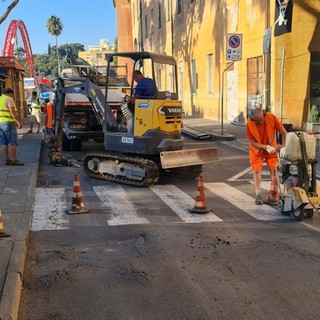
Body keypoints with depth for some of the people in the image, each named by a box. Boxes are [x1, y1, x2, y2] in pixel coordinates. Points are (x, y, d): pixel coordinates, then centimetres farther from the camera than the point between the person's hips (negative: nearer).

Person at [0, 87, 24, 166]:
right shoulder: (9, 99, -8)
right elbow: (12, 112, -18)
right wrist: (19, 122, -15)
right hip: (8, 123, -8)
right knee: (13, 142, -5)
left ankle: (7, 160, 12)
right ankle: (14, 160, -6)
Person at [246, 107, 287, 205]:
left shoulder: (271, 117, -25)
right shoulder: (249, 124, -25)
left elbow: (283, 132, -17)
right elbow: (252, 142, -19)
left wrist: (283, 147, -26)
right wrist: (266, 147, -31)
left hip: (271, 148, 1)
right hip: (257, 149, 0)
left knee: (273, 170, -1)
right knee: (256, 170, -4)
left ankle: (273, 196, 5)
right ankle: (258, 195, 4)